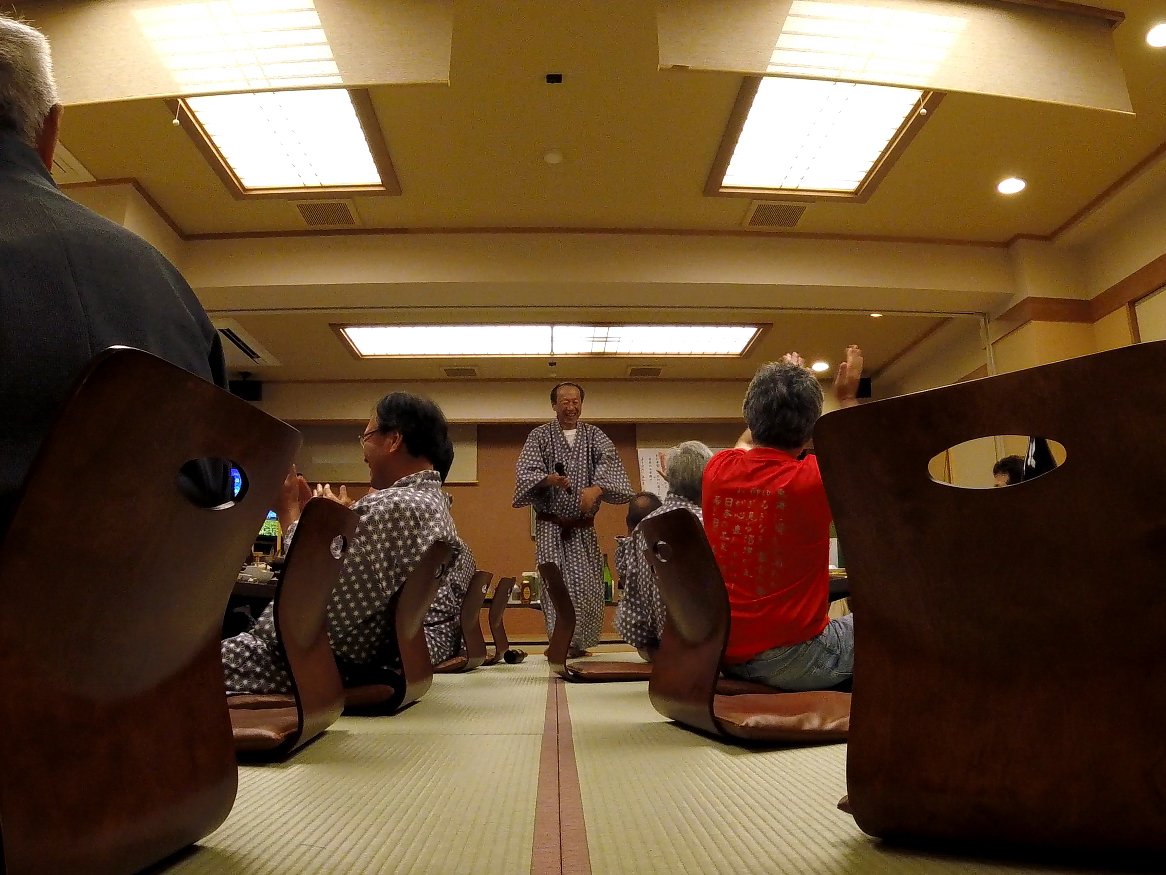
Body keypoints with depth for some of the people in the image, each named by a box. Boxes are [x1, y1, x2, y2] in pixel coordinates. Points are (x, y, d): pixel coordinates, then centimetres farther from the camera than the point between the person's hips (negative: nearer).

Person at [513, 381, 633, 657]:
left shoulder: (595, 436, 9)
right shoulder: (539, 436, 4)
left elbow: (609, 462, -9)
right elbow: (526, 472, -8)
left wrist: (596, 488, -29)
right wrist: (548, 480, -29)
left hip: (583, 528, 2)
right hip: (551, 527, -2)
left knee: (588, 587, 2)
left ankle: (579, 643, 18)